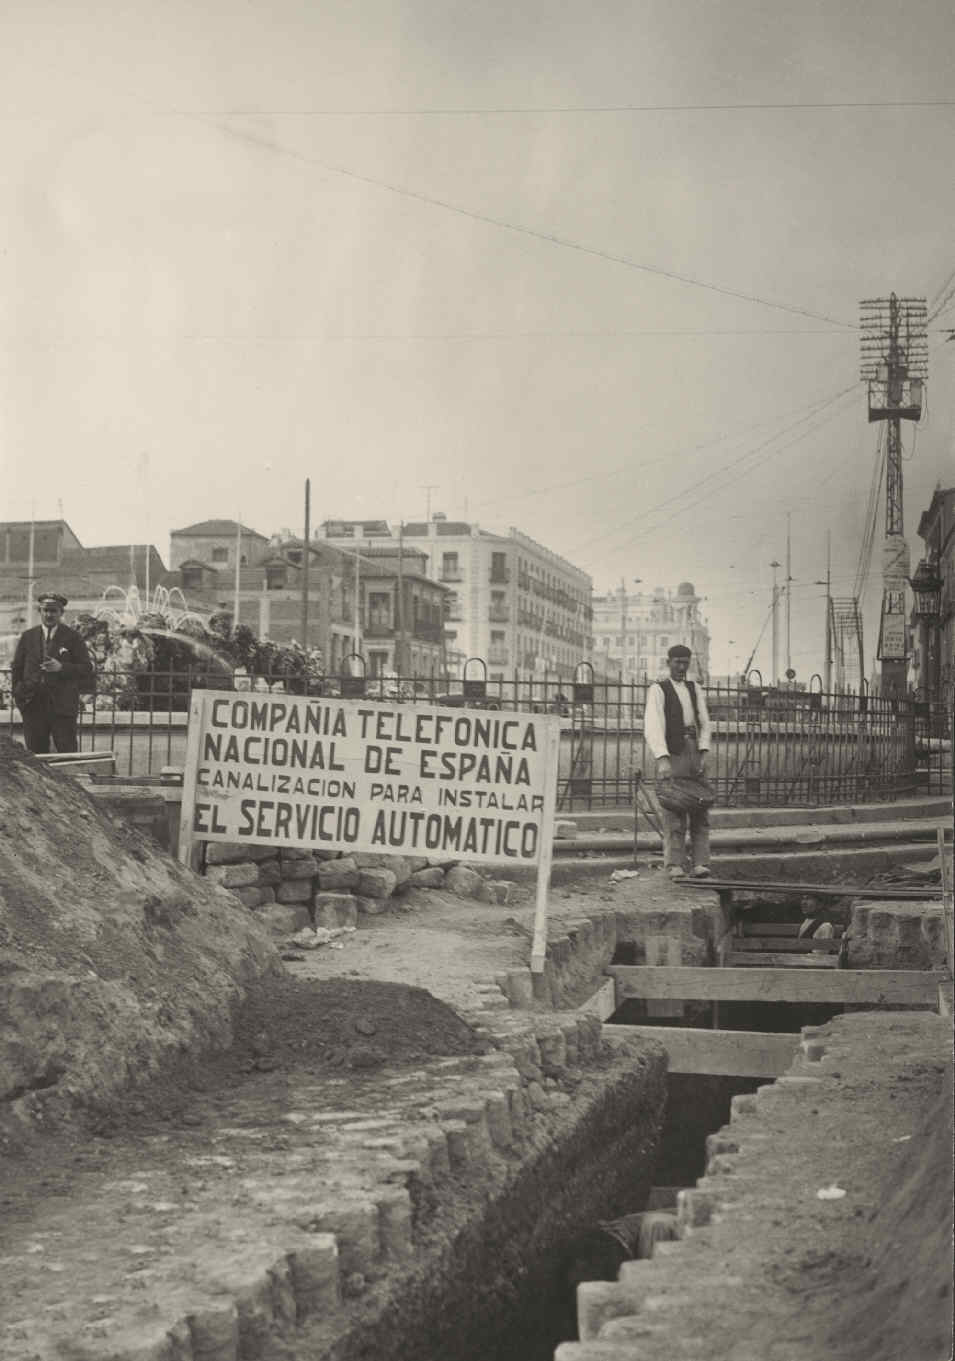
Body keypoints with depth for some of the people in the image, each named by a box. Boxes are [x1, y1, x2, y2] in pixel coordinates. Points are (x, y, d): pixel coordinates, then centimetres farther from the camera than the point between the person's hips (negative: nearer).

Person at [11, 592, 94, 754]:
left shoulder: (73, 637, 4)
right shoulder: (27, 637, 12)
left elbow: (86, 669, -1)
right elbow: (16, 669, 14)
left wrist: (61, 667, -15)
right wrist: (18, 695, 2)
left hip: (63, 705, -3)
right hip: (32, 704, 3)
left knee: (67, 752, -6)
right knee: (35, 754, 2)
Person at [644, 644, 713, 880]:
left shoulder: (695, 690, 17)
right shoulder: (658, 690, 0)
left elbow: (704, 724, 12)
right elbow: (653, 726, -10)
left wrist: (704, 754, -3)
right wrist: (662, 760, -21)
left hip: (695, 752, 5)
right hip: (671, 754, -5)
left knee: (701, 811, -1)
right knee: (674, 812, -6)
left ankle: (700, 864, -2)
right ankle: (674, 865, -3)